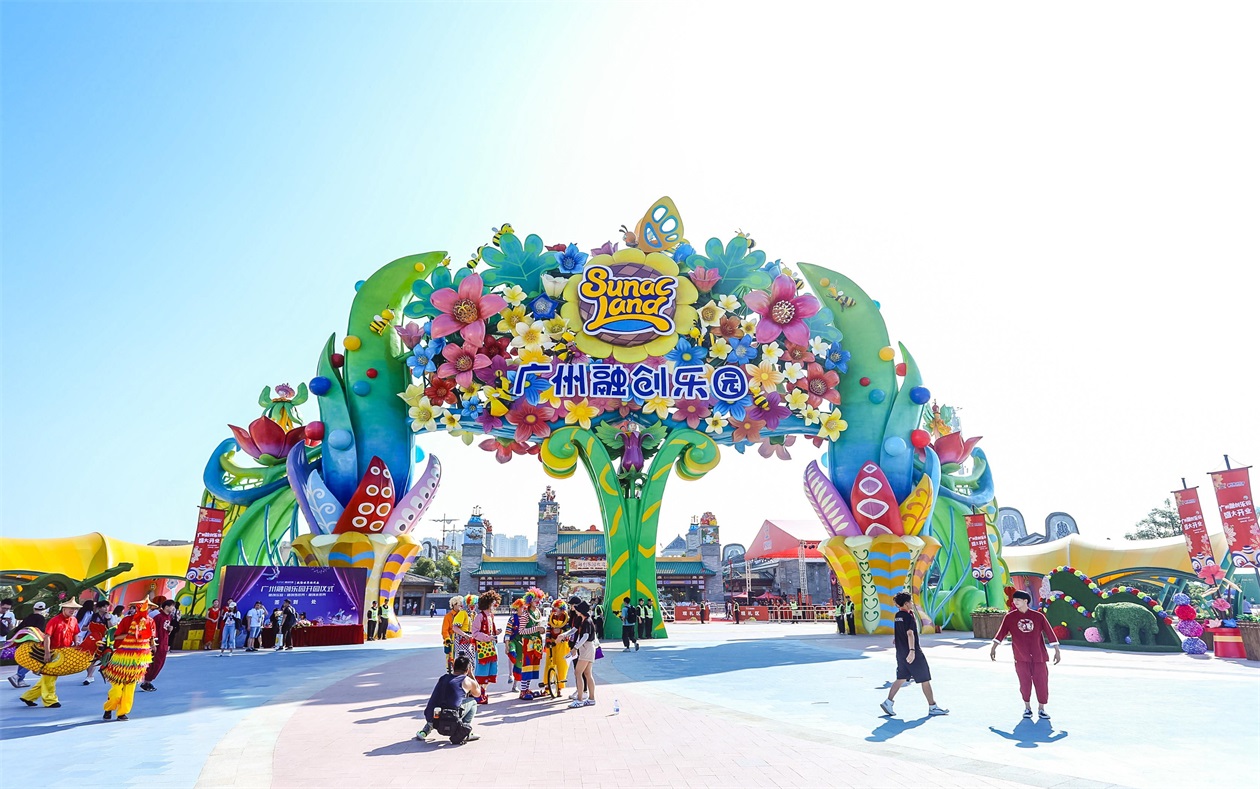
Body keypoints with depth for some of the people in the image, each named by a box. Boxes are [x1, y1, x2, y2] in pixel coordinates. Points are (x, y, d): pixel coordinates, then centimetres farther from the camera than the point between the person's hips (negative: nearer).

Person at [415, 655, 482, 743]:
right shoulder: (467, 681, 6)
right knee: (472, 702, 19)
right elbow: (478, 694, 29)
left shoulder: (443, 677, 20)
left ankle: (425, 731, 24)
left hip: (431, 719, 6)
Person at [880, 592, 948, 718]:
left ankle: (888, 701, 2)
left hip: (901, 653, 8)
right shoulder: (908, 616, -14)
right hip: (912, 654, -8)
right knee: (925, 679, 4)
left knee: (901, 678, 10)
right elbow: (910, 633, -25)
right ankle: (932, 707, 11)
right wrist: (912, 651, -30)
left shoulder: (897, 616, 10)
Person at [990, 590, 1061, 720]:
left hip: (1038, 656, 0)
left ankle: (1041, 709, 18)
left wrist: (1057, 651, -1)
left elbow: (1050, 633, 1)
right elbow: (1001, 633, 0)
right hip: (1021, 657, 0)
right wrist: (993, 647, -3)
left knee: (1042, 682, 2)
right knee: (1025, 683, 4)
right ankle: (1027, 707, 20)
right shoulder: (1010, 617, 0)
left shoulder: (1038, 616, -1)